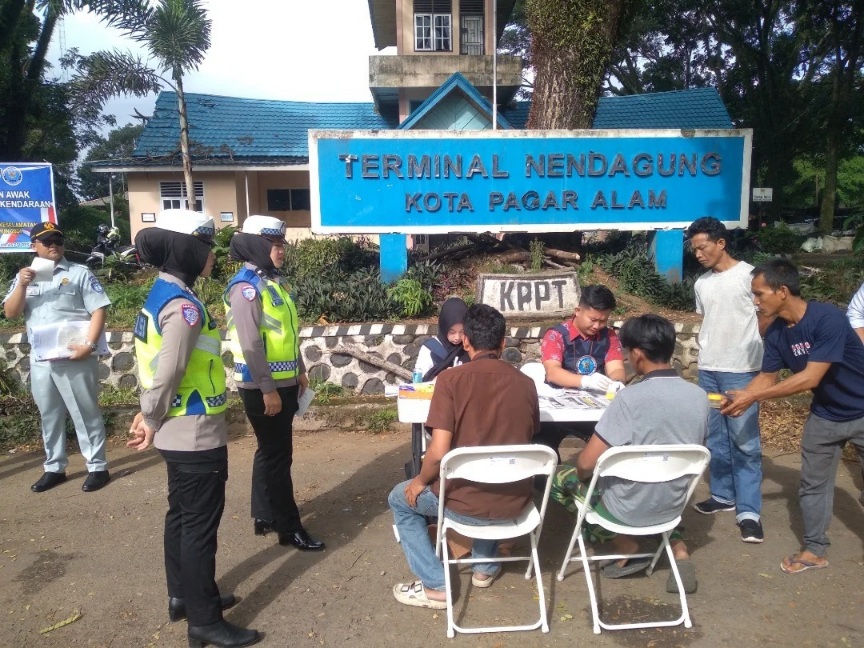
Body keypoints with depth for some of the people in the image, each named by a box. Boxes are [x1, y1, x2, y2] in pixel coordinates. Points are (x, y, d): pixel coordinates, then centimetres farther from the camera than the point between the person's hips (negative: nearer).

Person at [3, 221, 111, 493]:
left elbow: (98, 310, -8)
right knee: (49, 415, 15)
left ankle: (97, 467, 10)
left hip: (73, 359, -5)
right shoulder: (25, 276, 13)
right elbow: (10, 313, 5)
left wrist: (89, 344, -19)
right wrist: (22, 285, -12)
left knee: (86, 414, 2)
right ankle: (54, 468, 27)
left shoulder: (79, 273, -1)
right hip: (40, 360, 5)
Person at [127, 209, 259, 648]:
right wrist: (152, 422, -10)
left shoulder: (160, 295, 8)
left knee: (181, 516, 21)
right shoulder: (183, 305, -23)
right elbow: (167, 374, -25)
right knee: (200, 526, 2)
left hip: (179, 433, 10)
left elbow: (154, 365, 12)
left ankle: (183, 596, 37)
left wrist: (149, 414, 13)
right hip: (196, 436, -10)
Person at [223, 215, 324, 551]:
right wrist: (267, 389, -22)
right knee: (277, 455, 0)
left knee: (271, 451, 18)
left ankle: (264, 516, 31)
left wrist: (299, 372, 18)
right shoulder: (246, 287, -17)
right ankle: (289, 527, 12)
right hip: (263, 387, -9)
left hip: (283, 382, 9)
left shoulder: (273, 282, 12)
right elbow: (251, 344, -22)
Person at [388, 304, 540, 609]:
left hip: (465, 503, -4)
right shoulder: (526, 383, -2)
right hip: (514, 503, 5)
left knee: (401, 498, 24)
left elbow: (439, 451, -20)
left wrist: (421, 481, 1)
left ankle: (434, 585, 20)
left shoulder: (451, 379, -15)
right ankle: (486, 567, 42)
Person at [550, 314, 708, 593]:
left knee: (559, 478, 15)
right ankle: (677, 547, 18)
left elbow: (587, 464, -24)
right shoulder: (699, 396, -7)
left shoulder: (631, 398, -27)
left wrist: (583, 474, -1)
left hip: (628, 508, -5)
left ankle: (626, 546, 10)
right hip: (673, 503, 6)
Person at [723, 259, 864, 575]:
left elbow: (810, 378, -32)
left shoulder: (828, 318, -30)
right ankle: (815, 550, 24)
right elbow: (767, 377, -1)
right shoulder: (776, 333, -9)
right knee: (813, 484, 11)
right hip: (825, 415, 6)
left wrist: (753, 397, -29)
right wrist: (738, 398, -17)